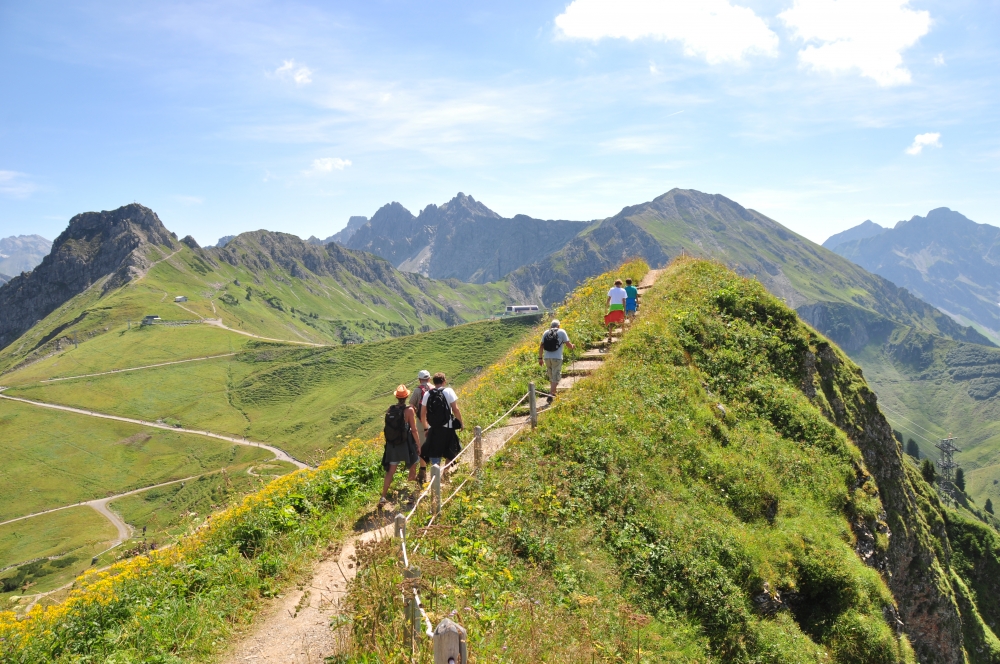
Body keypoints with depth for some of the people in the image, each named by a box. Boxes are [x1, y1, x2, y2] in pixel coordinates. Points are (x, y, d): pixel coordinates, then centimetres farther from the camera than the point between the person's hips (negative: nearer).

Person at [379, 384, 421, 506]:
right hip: (405, 445, -4)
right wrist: (418, 445, -3)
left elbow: (389, 428, 8)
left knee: (390, 471, 7)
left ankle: (383, 497, 1)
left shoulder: (390, 410, 0)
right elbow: (414, 430, -13)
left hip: (392, 445, 4)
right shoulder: (409, 410, -14)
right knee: (412, 467, 17)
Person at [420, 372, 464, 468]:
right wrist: (460, 422, 2)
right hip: (447, 428, -2)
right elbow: (455, 409, -9)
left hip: (433, 429, 3)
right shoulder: (448, 391, -4)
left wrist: (426, 428, 19)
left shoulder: (427, 394, 6)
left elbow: (422, 414, 8)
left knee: (434, 456, 6)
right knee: (450, 453, 18)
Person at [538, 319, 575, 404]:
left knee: (551, 377, 20)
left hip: (547, 358, 4)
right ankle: (550, 395, -17)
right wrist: (572, 347, 21)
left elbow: (541, 346, 10)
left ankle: (553, 392, 30)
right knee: (555, 378, -3)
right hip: (557, 358, -4)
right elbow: (568, 344, -1)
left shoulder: (546, 332, 12)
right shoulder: (562, 332, 3)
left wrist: (540, 358, 16)